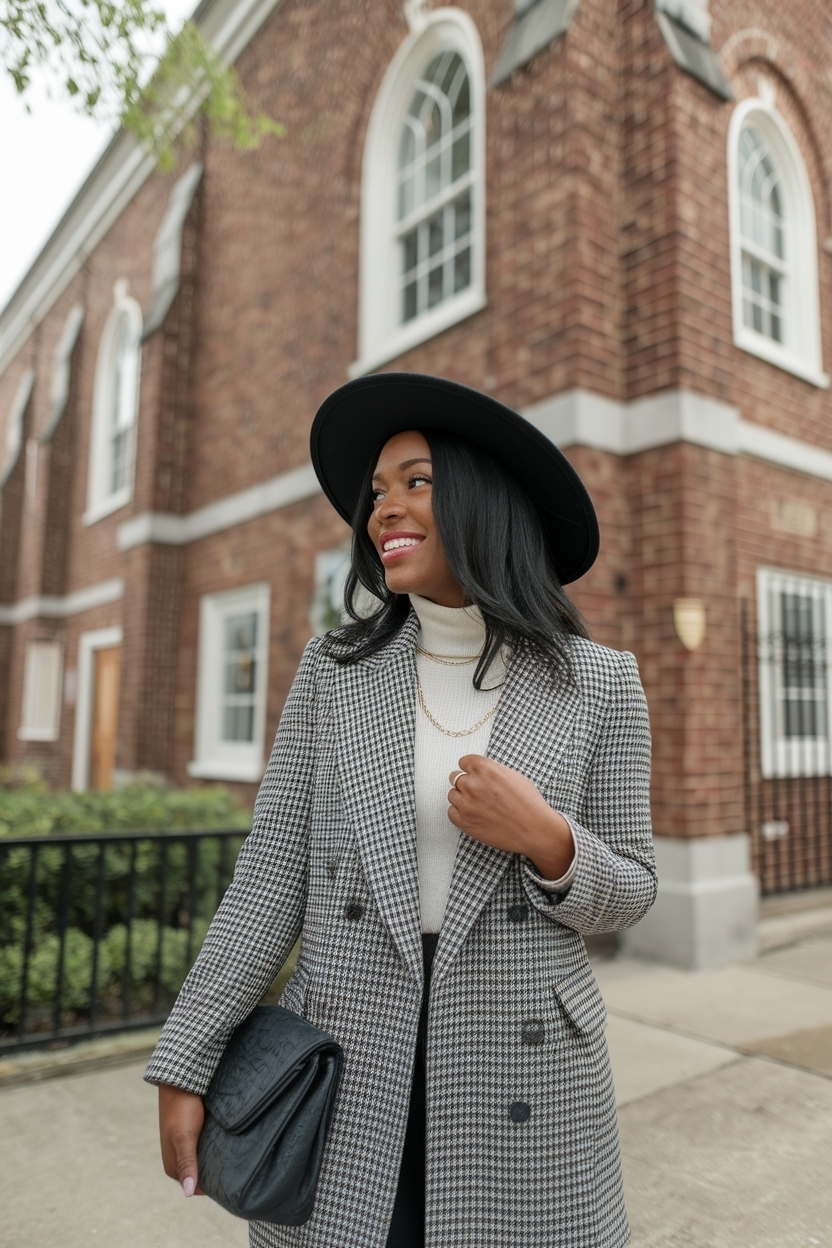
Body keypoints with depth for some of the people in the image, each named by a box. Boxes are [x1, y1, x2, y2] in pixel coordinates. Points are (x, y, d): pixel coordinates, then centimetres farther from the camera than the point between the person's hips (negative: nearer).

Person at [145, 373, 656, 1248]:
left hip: (523, 1079, 0)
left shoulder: (597, 683, -5)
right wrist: (183, 1067, -5)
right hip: (346, 1077, 1)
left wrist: (546, 841, -20)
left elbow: (625, 895, 0)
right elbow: (272, 877, -2)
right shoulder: (334, 668, -2)